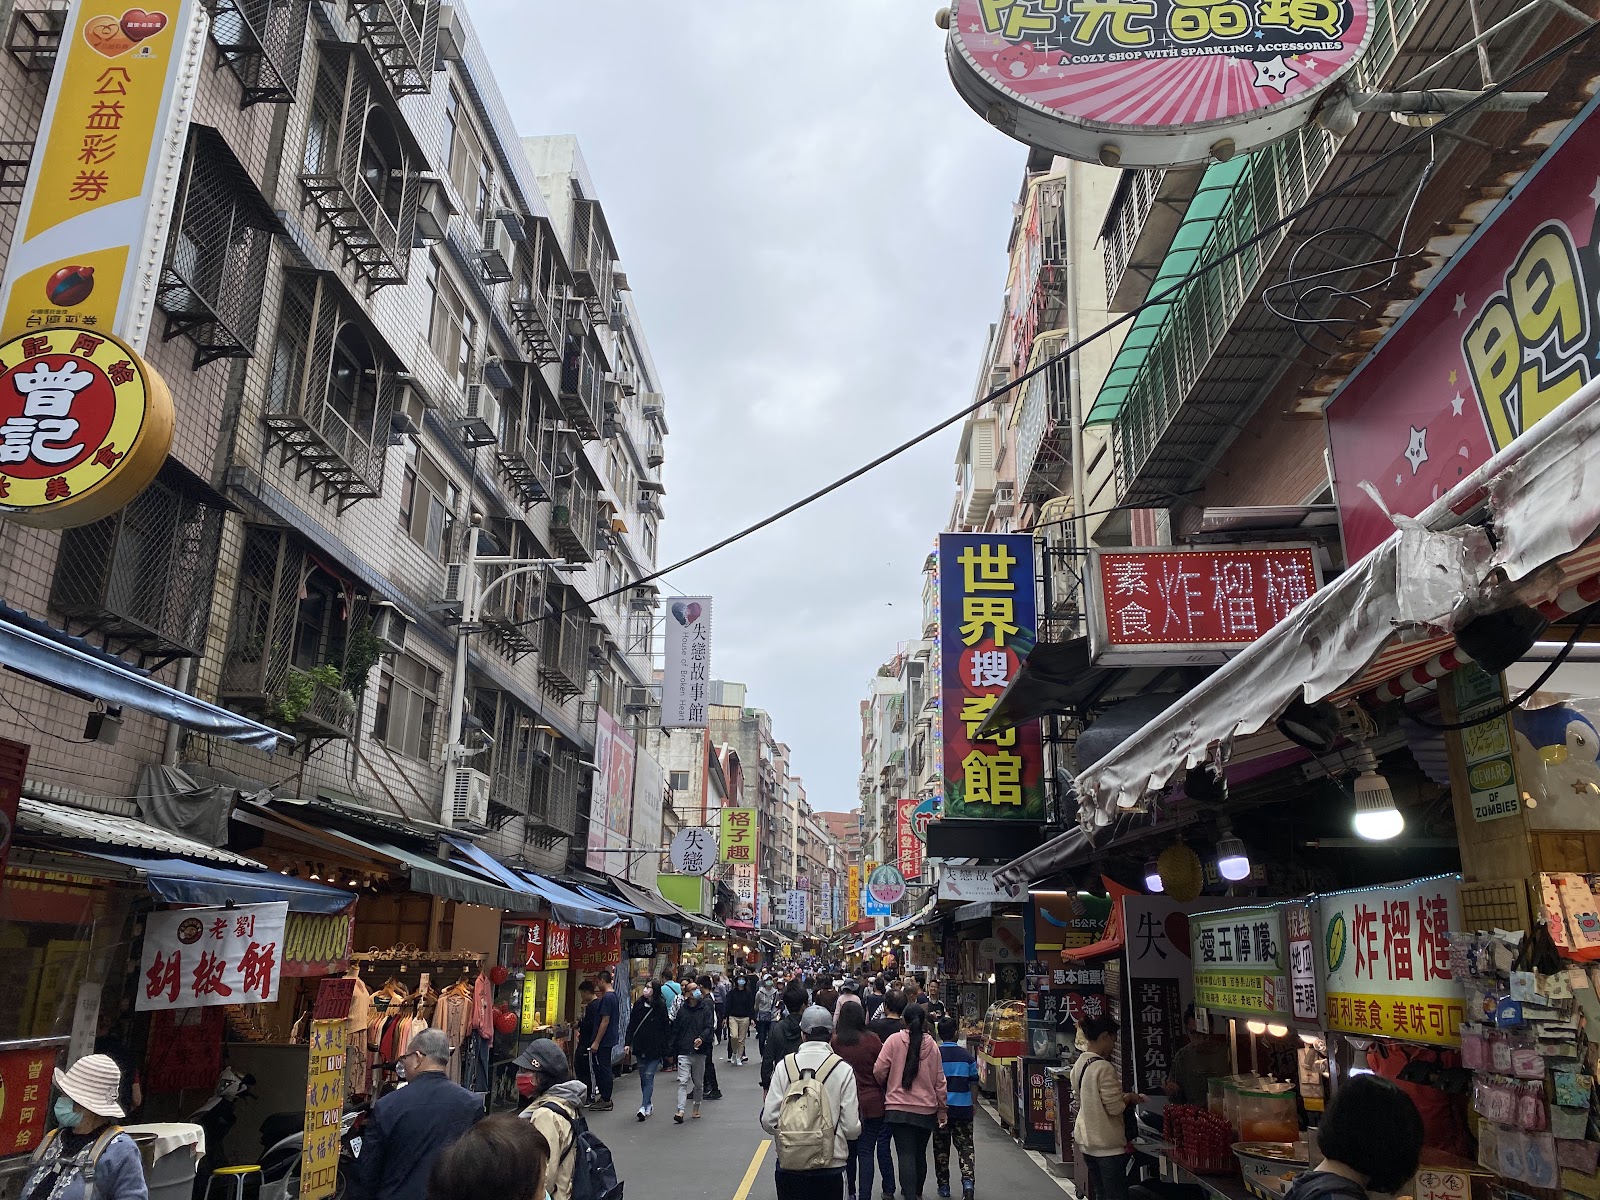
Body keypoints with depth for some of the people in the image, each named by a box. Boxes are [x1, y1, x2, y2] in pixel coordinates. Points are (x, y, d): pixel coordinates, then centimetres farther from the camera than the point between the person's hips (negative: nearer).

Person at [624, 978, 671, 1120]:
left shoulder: (661, 1007, -8)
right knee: (643, 1077, 13)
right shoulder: (638, 1004, 3)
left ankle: (644, 1107, -9)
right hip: (640, 1047, 5)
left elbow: (666, 1028, -7)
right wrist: (628, 1043, 2)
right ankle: (648, 1105, 26)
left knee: (649, 1077, -9)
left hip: (655, 1049, -4)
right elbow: (631, 1025, 8)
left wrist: (665, 1049, -9)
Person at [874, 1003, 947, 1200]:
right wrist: (942, 1110, 14)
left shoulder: (894, 1040, -8)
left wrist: (886, 1088, 14)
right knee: (920, 1154, 19)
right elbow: (940, 1081, 4)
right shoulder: (932, 1045, -1)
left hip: (898, 1108, -3)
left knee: (906, 1155, -2)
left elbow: (879, 1071, -8)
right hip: (926, 1109, 3)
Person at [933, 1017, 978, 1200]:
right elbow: (974, 1083, 4)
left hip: (940, 1108, 0)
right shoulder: (967, 1055, -2)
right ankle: (968, 1180, -14)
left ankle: (943, 1185, 17)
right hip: (963, 1108, 1)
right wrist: (973, 1104, 17)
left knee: (941, 1147, 12)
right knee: (965, 1146, 6)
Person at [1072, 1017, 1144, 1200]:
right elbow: (1114, 1108, -18)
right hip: (1107, 1144, -8)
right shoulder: (1104, 1067, -20)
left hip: (1086, 1142, 8)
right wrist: (1129, 1097, 0)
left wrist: (1121, 1094, 14)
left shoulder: (1079, 1064, 6)